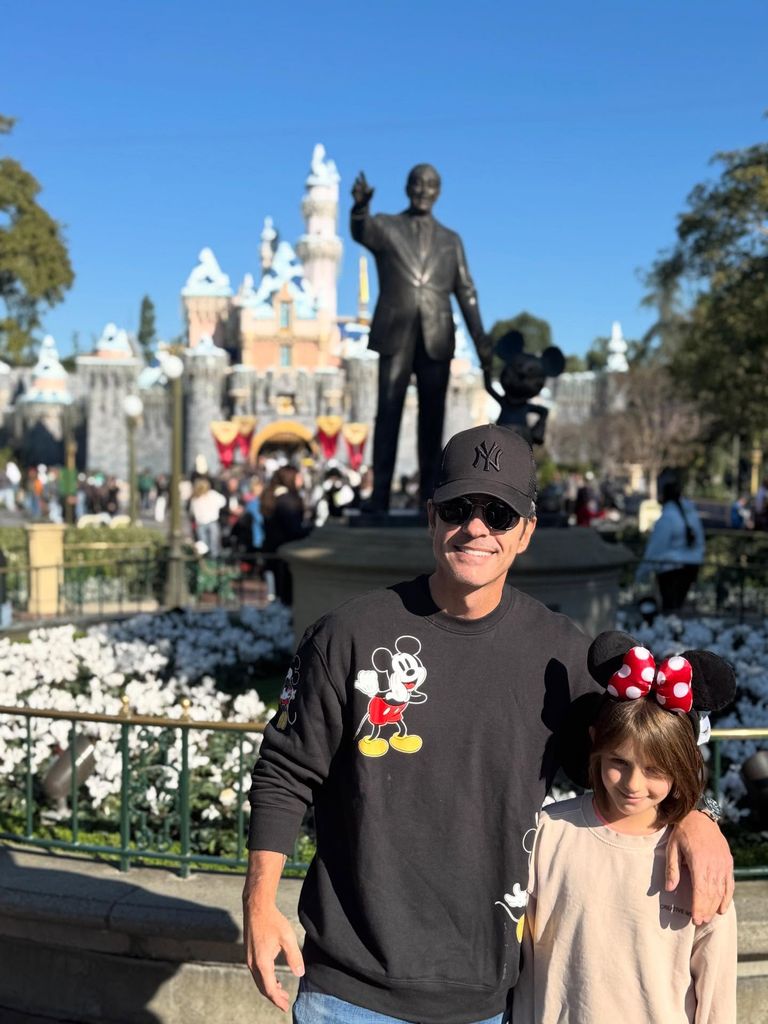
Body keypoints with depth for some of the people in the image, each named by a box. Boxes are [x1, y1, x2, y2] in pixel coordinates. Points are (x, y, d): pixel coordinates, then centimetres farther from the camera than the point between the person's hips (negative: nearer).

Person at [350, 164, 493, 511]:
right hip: (396, 335, -2)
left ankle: (429, 496, 4)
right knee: (388, 413, -5)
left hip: (437, 339, 2)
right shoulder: (385, 227, 10)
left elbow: (466, 293, 11)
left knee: (432, 417, 2)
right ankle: (379, 496, -6)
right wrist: (360, 206, -38)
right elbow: (361, 232, -15)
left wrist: (481, 343, 1)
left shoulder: (450, 240, 17)